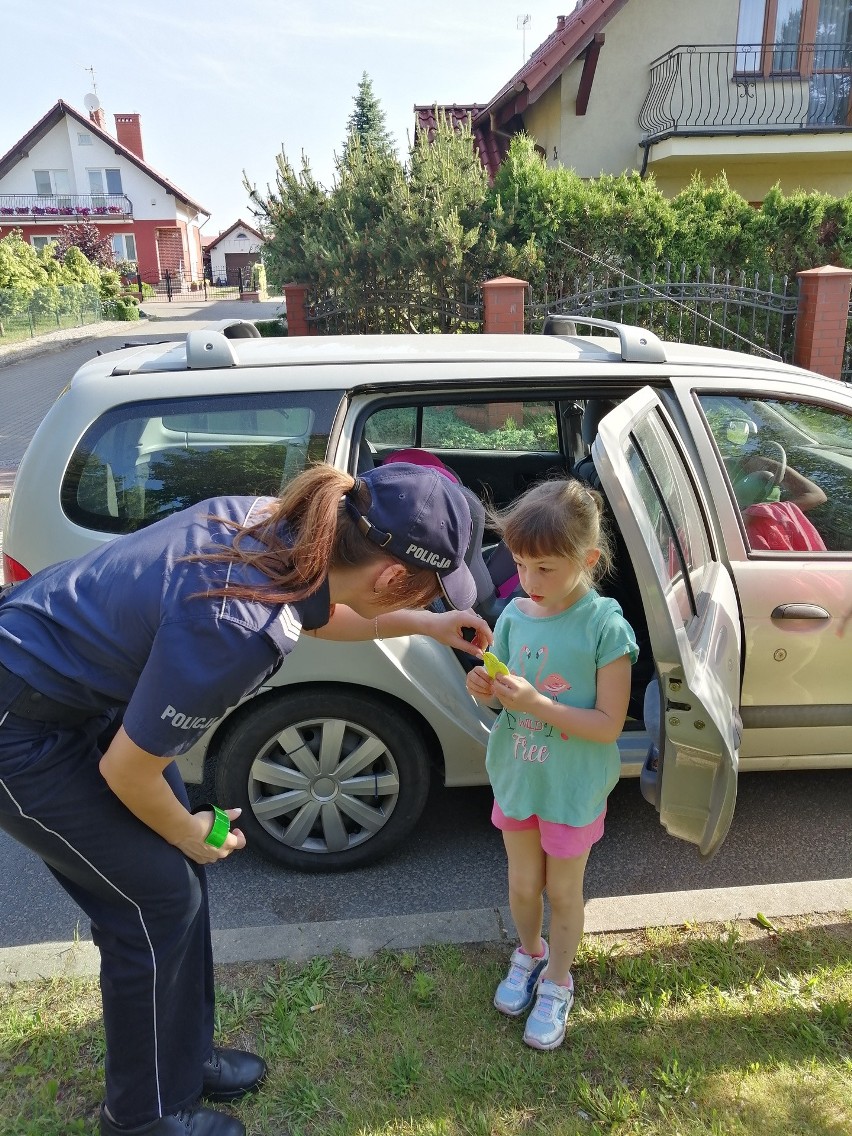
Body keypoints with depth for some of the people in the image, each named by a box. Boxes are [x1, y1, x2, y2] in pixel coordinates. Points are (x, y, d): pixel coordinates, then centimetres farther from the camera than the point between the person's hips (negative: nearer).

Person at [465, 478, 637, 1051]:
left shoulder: (606, 627, -22)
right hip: (516, 775, 4)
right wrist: (486, 689, -21)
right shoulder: (515, 614, -9)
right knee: (523, 884, 22)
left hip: (574, 788, -3)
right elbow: (502, 697, 2)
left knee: (563, 892, 18)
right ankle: (529, 954, 51)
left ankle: (557, 983, 43)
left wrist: (535, 702, -32)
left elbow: (608, 724, -23)